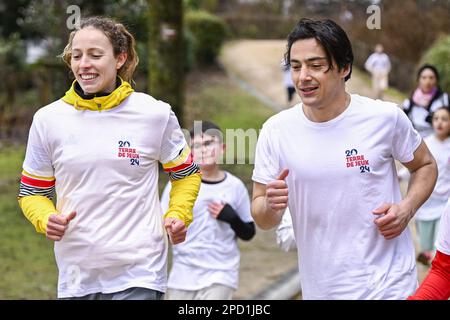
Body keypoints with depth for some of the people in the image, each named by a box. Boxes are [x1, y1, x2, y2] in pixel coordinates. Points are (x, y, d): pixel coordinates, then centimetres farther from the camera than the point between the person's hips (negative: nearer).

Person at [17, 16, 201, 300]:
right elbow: (33, 191, 12)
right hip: (76, 276, 2)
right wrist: (46, 219, -9)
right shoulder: (48, 119, 3)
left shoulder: (155, 114, -1)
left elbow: (186, 173, 13)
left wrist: (178, 216, -4)